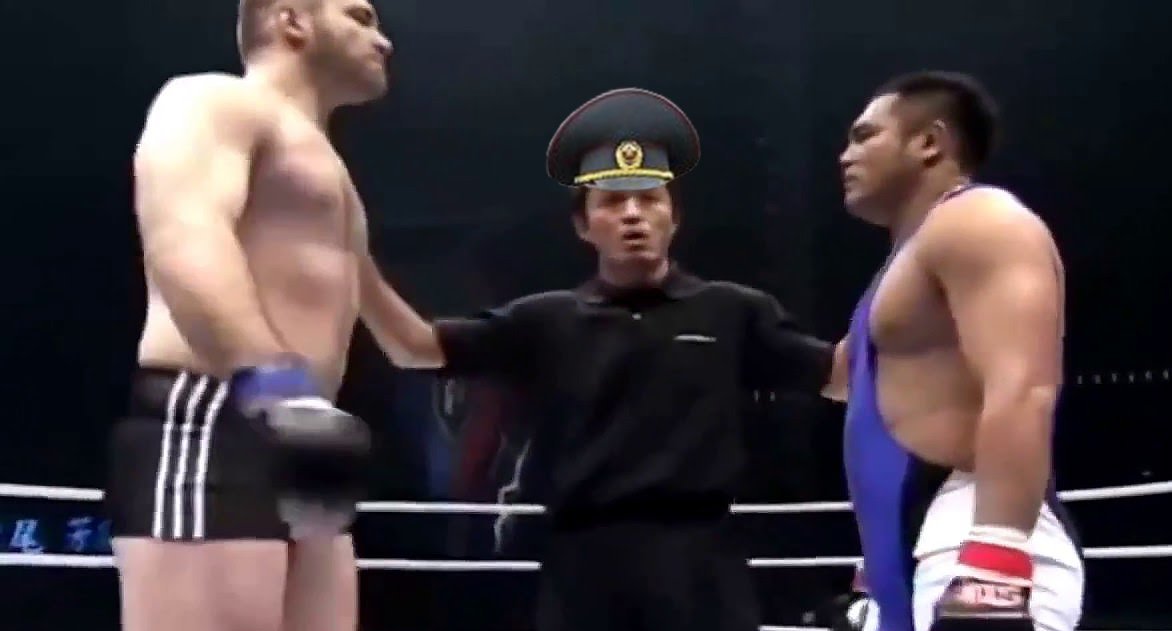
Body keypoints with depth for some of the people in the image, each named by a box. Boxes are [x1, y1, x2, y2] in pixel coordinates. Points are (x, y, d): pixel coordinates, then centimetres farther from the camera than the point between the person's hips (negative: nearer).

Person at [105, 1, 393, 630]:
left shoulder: (317, 158, 32)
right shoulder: (214, 103, 1)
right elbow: (184, 236, -19)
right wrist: (273, 381, -34)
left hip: (295, 445, 10)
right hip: (209, 426, -10)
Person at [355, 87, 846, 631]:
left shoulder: (732, 314, 8)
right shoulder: (548, 322, 8)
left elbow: (843, 375, 11)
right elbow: (417, 349, 4)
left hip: (699, 568, -1)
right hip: (586, 570, 1)